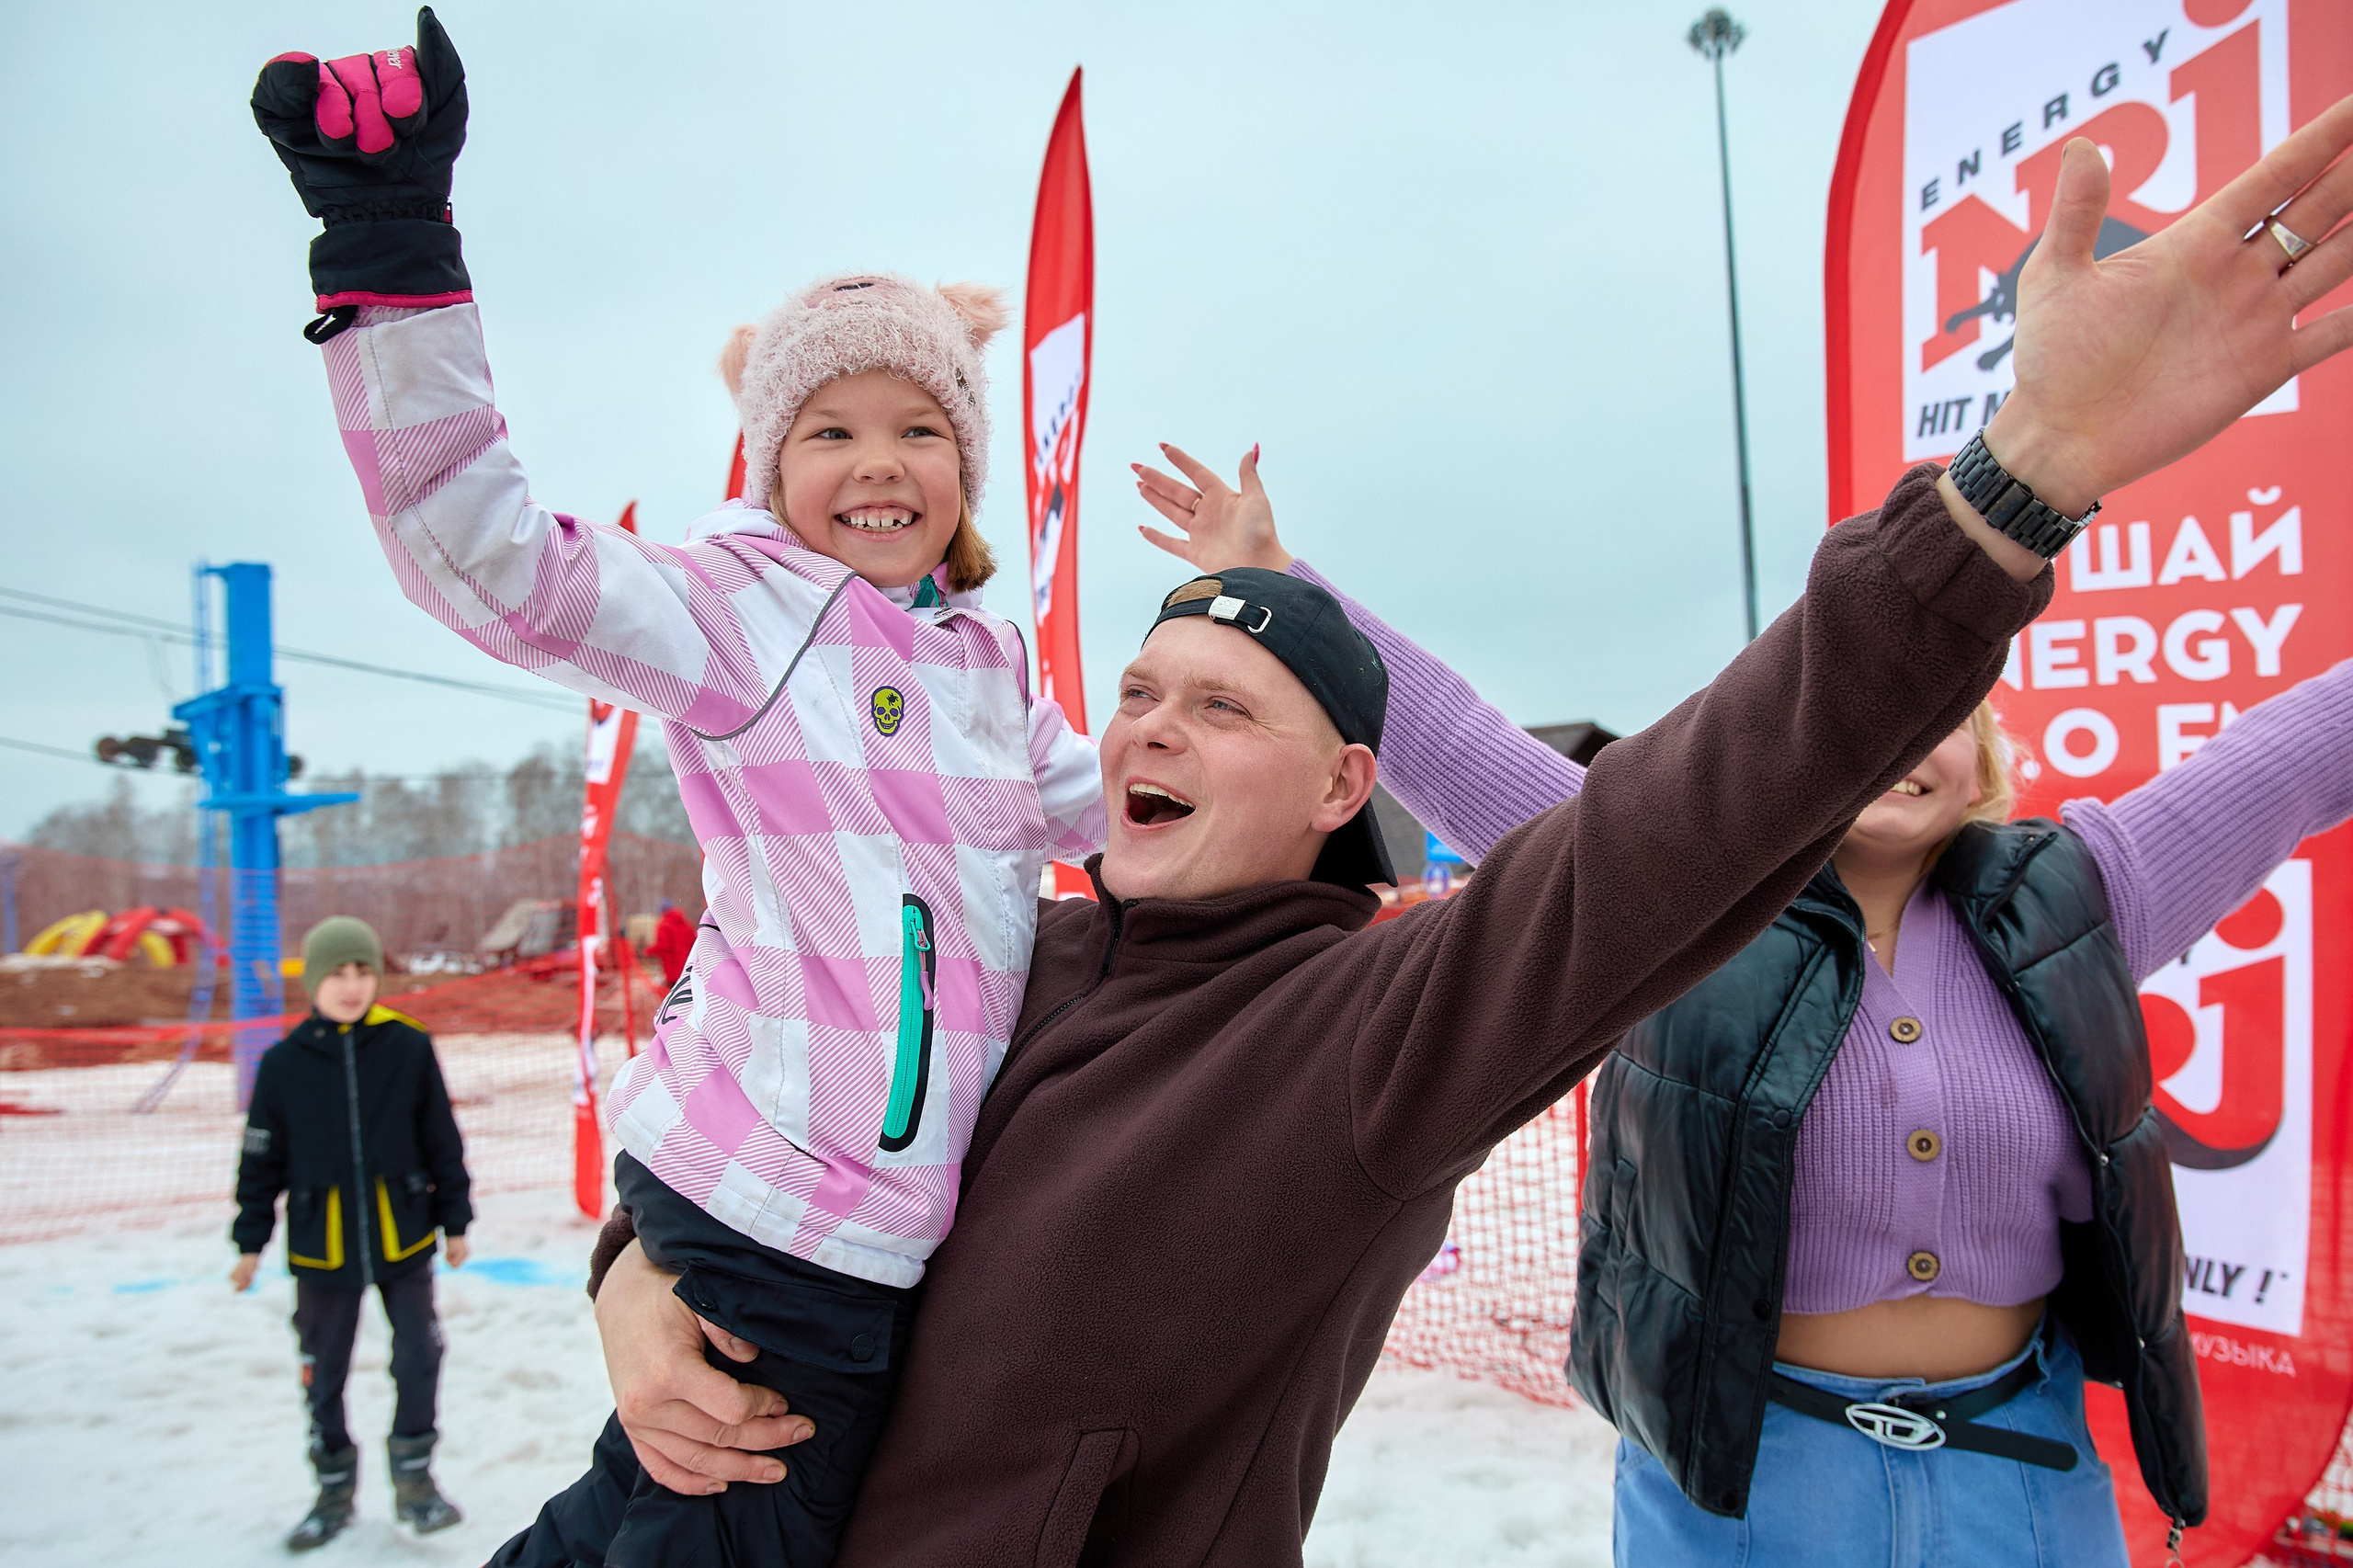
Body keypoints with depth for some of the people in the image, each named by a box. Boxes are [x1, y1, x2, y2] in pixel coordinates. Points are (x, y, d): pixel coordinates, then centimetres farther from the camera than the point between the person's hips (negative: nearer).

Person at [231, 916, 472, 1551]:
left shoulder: (409, 1048, -6)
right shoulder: (283, 1063, -4)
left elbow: (443, 1142, 2)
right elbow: (262, 1160, 5)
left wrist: (454, 1219, 4)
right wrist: (250, 1241, 6)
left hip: (402, 1239, -1)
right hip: (320, 1245, 1)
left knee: (419, 1360, 2)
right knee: (323, 1374, 12)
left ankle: (415, 1479, 23)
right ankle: (334, 1491, 31)